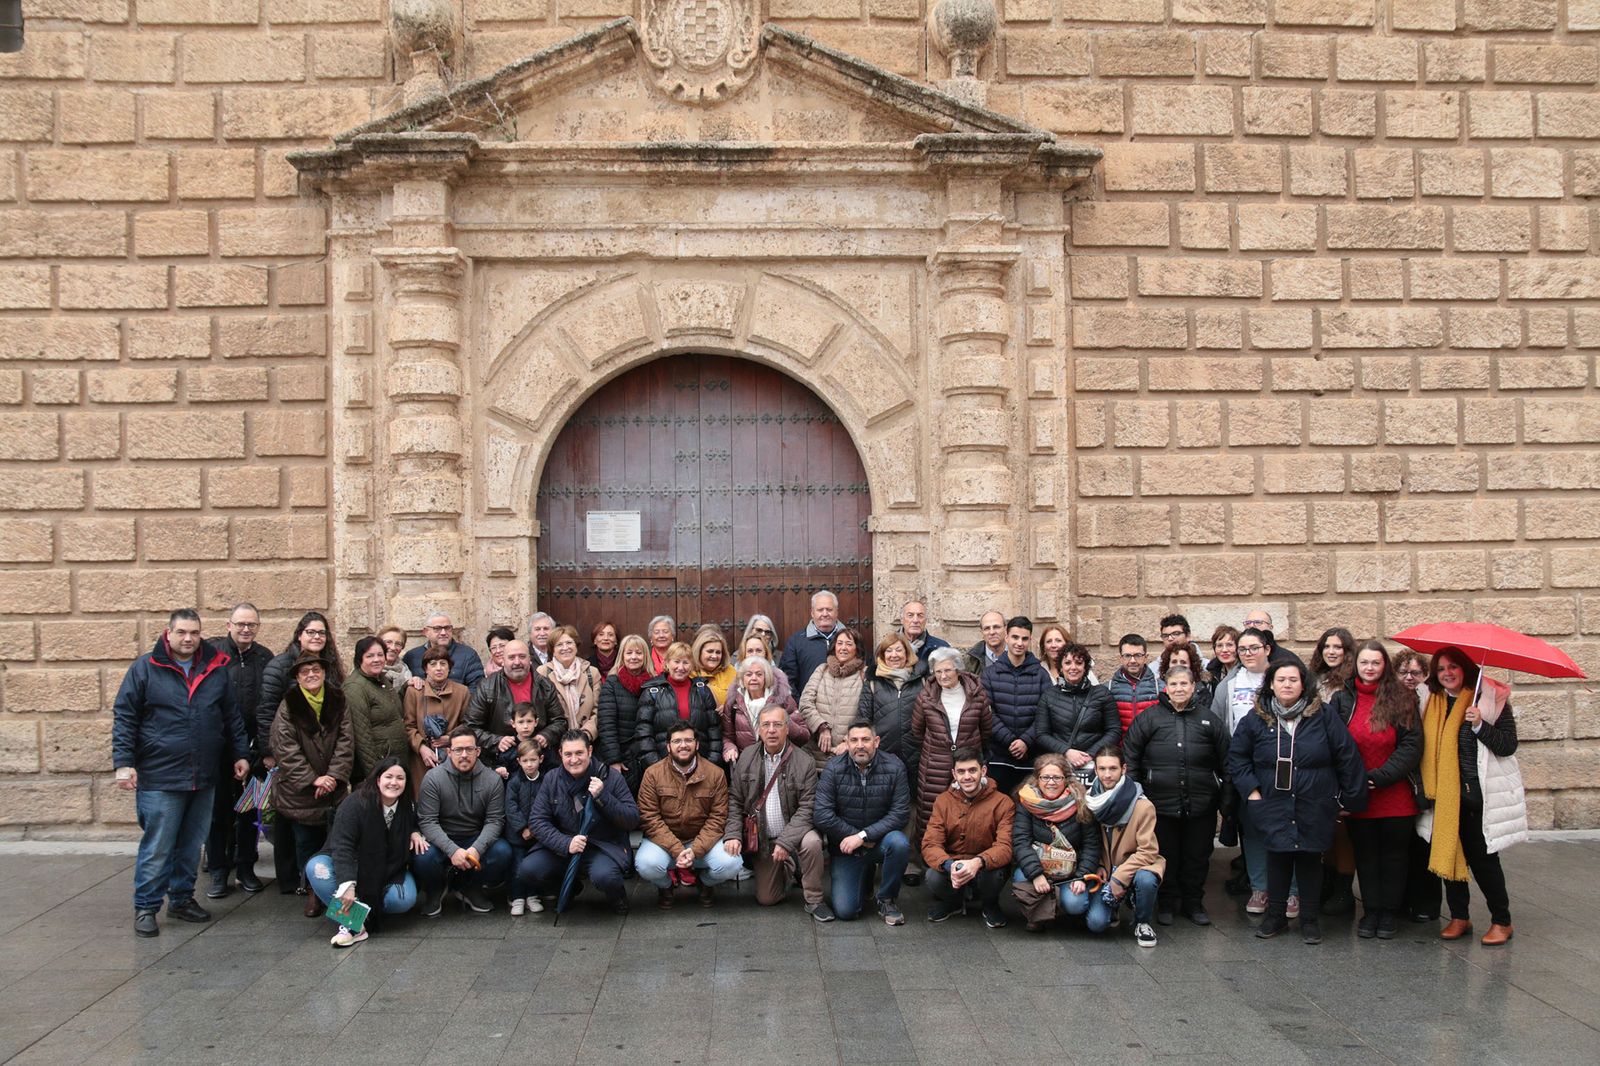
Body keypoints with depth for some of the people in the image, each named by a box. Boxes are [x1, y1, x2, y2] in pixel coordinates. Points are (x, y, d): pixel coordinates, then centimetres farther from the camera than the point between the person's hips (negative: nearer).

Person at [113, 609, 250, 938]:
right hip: (159, 778, -4)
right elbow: (124, 718, -2)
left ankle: (182, 899, 26)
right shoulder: (145, 668, -3)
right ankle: (145, 908, 8)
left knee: (192, 845, 13)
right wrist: (124, 762, -9)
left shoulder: (217, 669, 8)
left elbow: (233, 716, 16)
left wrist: (241, 754, 13)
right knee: (157, 848, -2)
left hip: (205, 779, 4)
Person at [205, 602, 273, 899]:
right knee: (218, 809, 5)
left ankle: (246, 868, 22)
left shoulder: (266, 658, 4)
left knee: (249, 810, 11)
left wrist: (266, 745, -3)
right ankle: (218, 872, 15)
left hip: (253, 746, 2)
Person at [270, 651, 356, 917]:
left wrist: (335, 776, -14)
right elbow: (286, 750, -9)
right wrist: (312, 779, -15)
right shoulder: (288, 706, -2)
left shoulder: (338, 702, 5)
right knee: (307, 843, 4)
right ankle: (312, 891, 17)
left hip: (335, 788, 1)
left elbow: (345, 742, -1)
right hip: (300, 792, -1)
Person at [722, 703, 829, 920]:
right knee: (766, 899, 1)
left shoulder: (805, 762, -12)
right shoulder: (747, 757, -1)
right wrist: (733, 834, -10)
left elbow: (807, 808, -15)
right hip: (762, 838, 3)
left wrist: (785, 842, -23)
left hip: (794, 831, -3)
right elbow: (734, 800, 3)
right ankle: (787, 868, 34)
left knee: (812, 842, -36)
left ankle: (814, 900, -14)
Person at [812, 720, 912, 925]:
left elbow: (900, 813, -15)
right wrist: (858, 838, -17)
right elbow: (821, 815, -15)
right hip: (846, 846, 0)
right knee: (845, 911, -12)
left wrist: (863, 836, -23)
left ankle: (887, 900, -8)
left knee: (899, 843, -36)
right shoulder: (833, 768, -10)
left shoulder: (894, 767, -11)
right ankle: (865, 877, 25)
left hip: (880, 838, 0)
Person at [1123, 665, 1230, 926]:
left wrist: (1227, 798, 9)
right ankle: (1167, 903, 22)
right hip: (1161, 804, -1)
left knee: (1197, 855, 10)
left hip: (1201, 805, 1)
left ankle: (1193, 902, 25)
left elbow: (1225, 761, 12)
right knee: (1166, 855, 8)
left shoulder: (1209, 719, 7)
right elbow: (1130, 756, 3)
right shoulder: (1149, 718, 2)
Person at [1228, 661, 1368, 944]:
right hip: (1274, 807, 1)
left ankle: (1310, 919, 19)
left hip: (1315, 809, -1)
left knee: (1310, 859, 6)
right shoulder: (1256, 720, 1)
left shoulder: (1324, 718, -3)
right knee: (1277, 858, 5)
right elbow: (1237, 758, 9)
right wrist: (1251, 791, 0)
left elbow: (1347, 759, 0)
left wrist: (1350, 798, 1)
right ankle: (1275, 915, 20)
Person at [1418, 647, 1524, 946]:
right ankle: (1459, 918, 19)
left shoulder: (1490, 699, -5)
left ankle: (1501, 921, 13)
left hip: (1482, 794, -4)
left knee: (1483, 858, 0)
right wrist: (1428, 789, 0)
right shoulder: (1432, 703, 7)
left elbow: (1508, 745, -9)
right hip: (1447, 795, 4)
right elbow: (1426, 747, 13)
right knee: (1451, 853, 7)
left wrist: (1480, 725, -22)